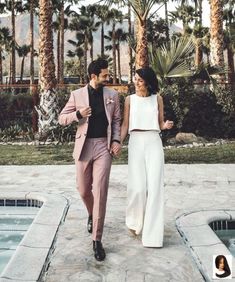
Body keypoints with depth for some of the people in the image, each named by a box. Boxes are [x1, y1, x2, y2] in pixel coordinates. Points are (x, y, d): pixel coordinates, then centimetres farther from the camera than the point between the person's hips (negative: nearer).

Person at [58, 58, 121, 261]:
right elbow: (62, 119, 6)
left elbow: (116, 121, 12)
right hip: (84, 146, 1)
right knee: (84, 190, 11)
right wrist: (78, 114, -14)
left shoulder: (112, 95, 7)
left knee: (100, 191, -9)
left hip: (104, 146, -1)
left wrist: (117, 140, -4)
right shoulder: (77, 95, 4)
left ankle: (97, 240, -3)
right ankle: (92, 215, 45)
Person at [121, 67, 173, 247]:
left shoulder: (157, 99, 8)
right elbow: (125, 124, 5)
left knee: (155, 185, -6)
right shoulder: (130, 99, 7)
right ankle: (135, 222, 22)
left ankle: (152, 233, 2)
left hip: (154, 142, 0)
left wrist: (166, 125, -11)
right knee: (137, 186, -6)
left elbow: (160, 123, 12)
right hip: (136, 142, 0)